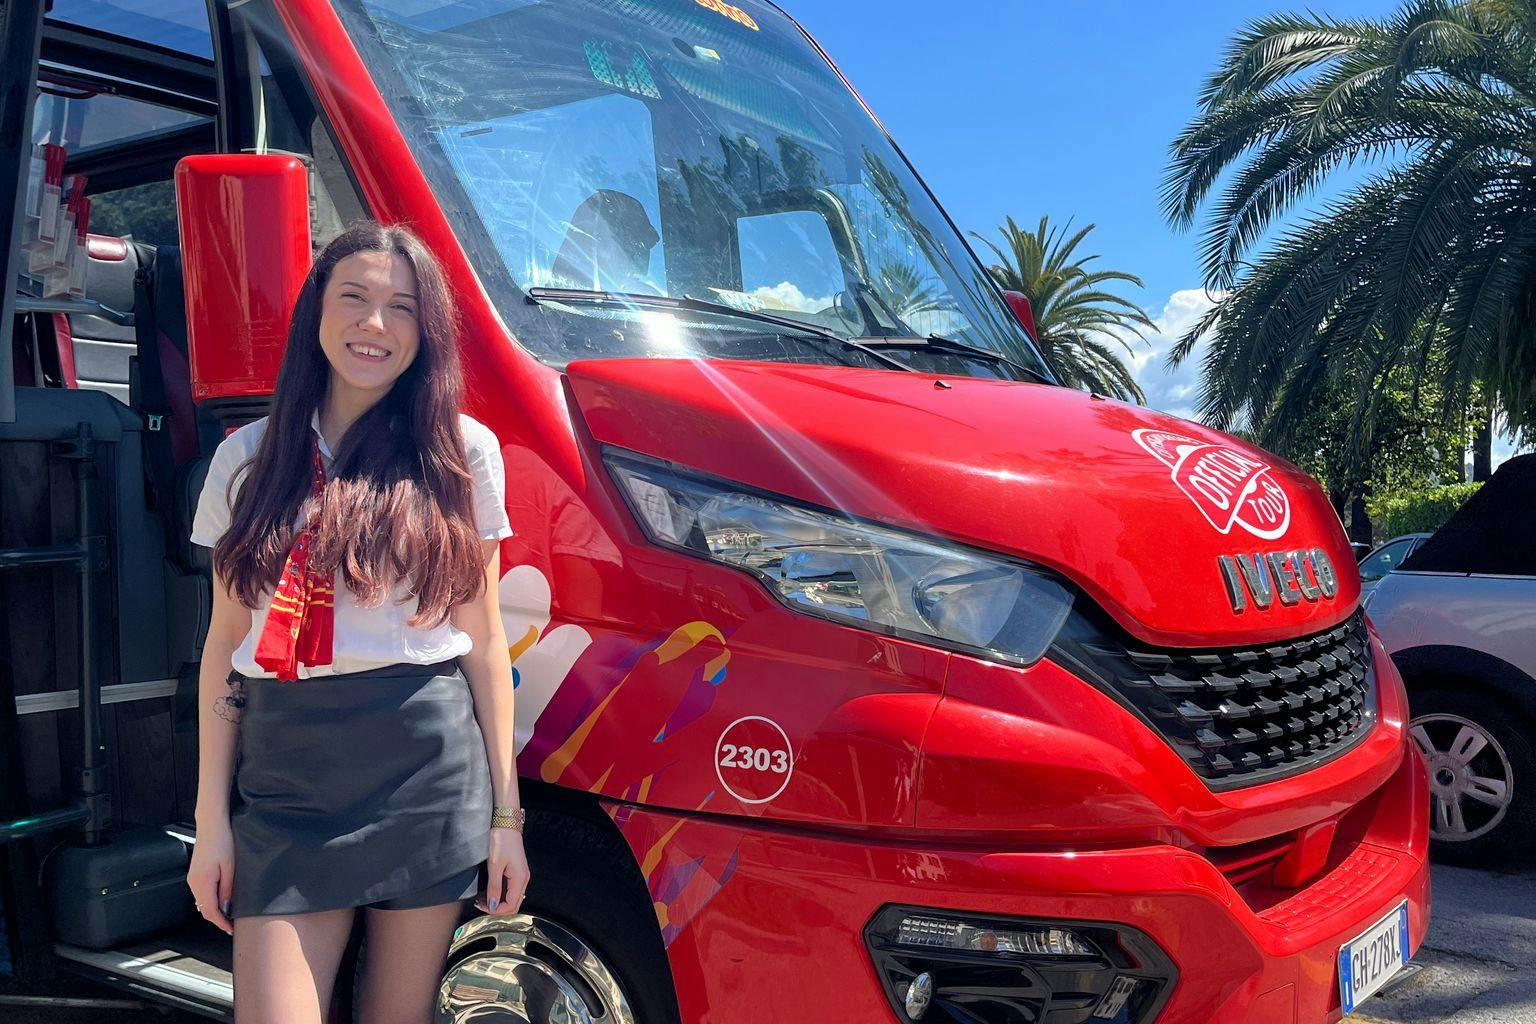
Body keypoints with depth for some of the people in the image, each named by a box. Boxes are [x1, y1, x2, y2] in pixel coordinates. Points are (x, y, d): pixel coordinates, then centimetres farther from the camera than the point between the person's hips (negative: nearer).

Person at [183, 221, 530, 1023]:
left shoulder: (462, 450, 3)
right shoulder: (250, 457, 7)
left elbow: (483, 641, 4)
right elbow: (225, 646, 7)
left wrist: (505, 813, 2)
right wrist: (211, 822, 3)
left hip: (429, 768, -1)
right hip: (284, 773, 1)